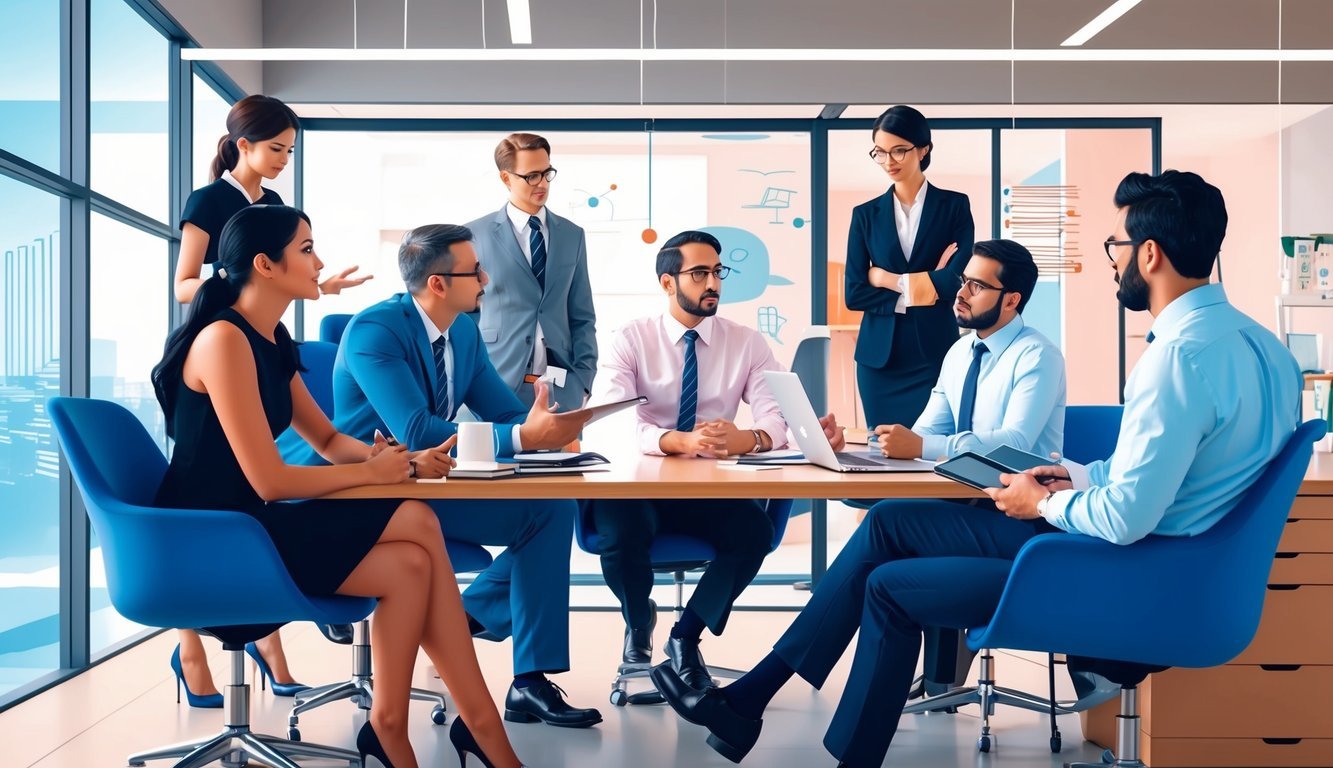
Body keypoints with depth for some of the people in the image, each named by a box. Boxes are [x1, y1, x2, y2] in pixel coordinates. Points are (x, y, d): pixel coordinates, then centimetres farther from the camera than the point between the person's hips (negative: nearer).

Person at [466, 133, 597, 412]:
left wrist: (582, 380, 0)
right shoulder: (475, 235, 1)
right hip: (497, 388, -2)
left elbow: (582, 318, 11)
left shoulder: (572, 235, 10)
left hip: (561, 389, 2)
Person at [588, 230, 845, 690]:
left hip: (712, 490, 2)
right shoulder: (631, 341, -2)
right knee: (619, 532, -32)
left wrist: (747, 438, -35)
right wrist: (679, 441, -37)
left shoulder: (747, 343, 3)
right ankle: (638, 624, 7)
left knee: (755, 532, -28)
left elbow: (779, 417, -10)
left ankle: (687, 638, -1)